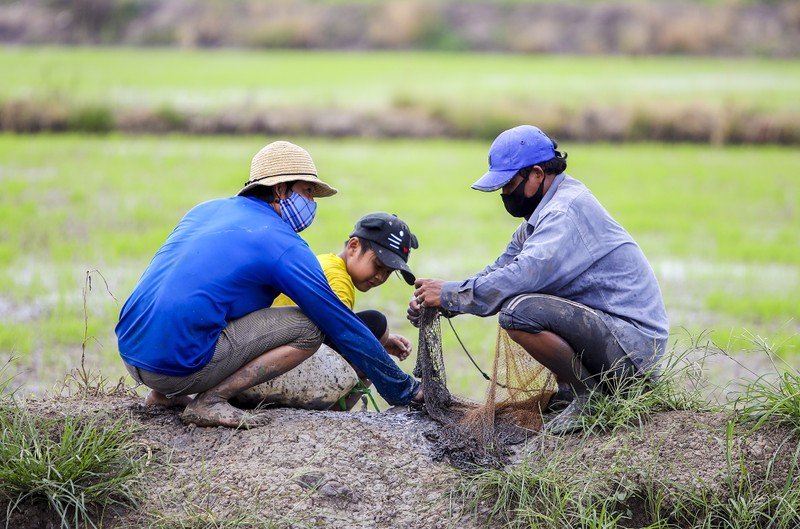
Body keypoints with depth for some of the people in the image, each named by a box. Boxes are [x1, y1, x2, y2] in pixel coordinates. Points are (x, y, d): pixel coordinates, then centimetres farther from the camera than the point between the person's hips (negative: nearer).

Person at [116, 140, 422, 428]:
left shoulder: (206, 210, 19)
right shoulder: (283, 245, -3)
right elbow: (341, 326, 0)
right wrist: (405, 391, 10)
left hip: (130, 353, 8)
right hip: (179, 364, -8)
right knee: (309, 327, -3)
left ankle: (164, 393, 18)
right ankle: (209, 401, -8)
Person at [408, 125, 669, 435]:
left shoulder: (568, 210, -17)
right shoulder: (543, 214, 15)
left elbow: (522, 276, -28)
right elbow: (499, 271, 16)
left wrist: (450, 295, -18)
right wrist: (433, 301, 1)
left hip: (633, 345, -11)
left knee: (519, 310, -27)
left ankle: (589, 396, -11)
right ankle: (569, 388, 14)